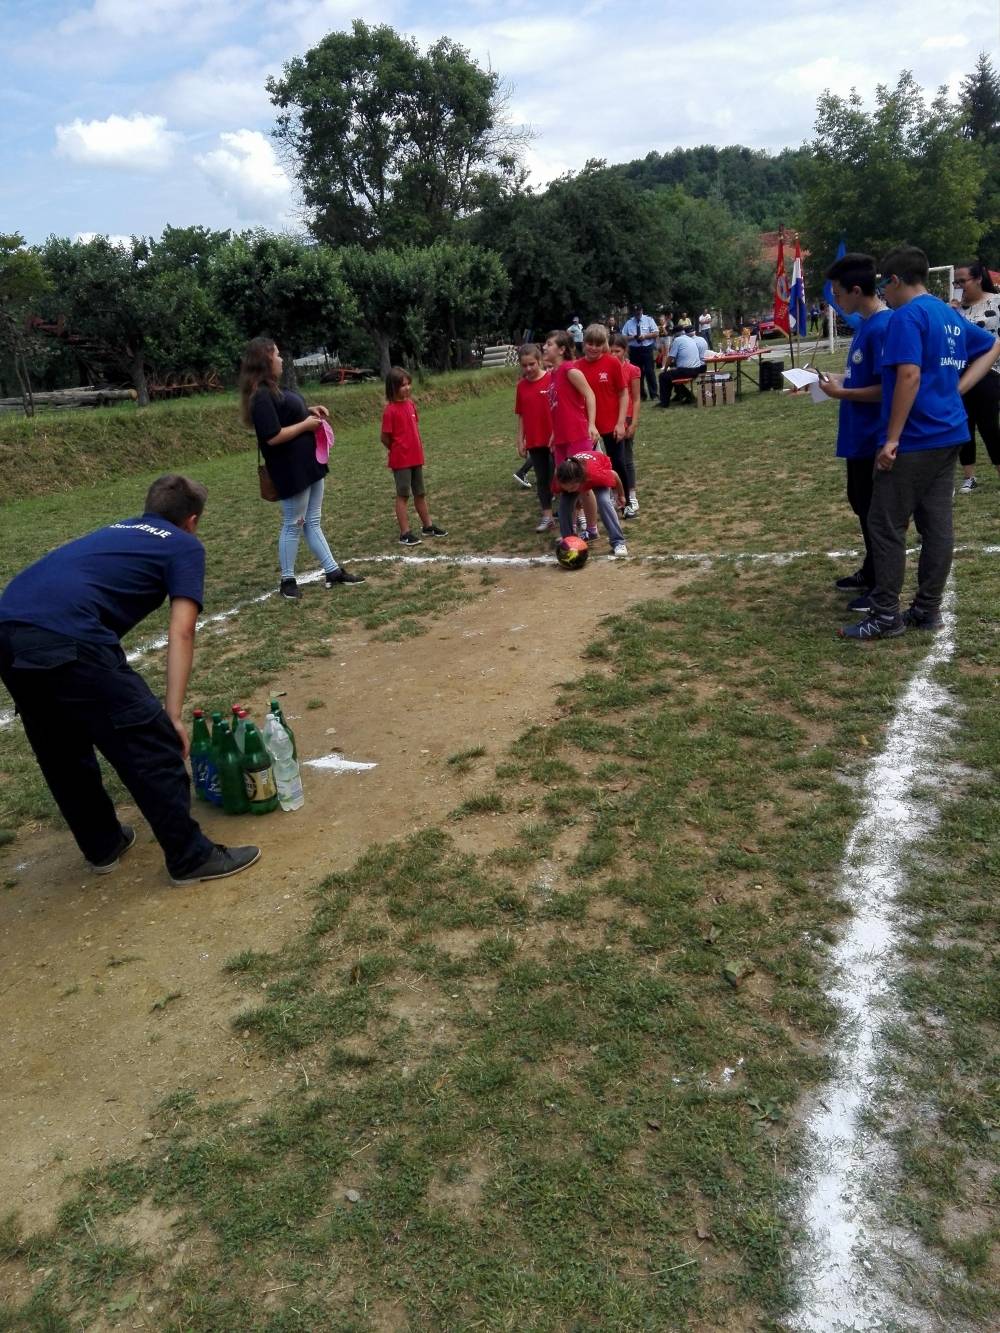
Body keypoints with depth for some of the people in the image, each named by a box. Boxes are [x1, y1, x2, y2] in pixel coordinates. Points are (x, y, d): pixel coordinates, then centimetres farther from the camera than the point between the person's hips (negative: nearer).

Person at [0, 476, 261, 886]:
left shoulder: (115, 529, 33)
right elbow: (180, 633, 0)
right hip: (66, 638, -8)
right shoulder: (185, 546, 13)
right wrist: (173, 715, -3)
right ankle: (191, 857, 14)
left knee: (62, 751, 24)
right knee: (151, 744, 4)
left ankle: (102, 846, 39)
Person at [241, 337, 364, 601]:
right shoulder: (261, 396, -20)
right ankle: (287, 581, 14)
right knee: (293, 525, 1)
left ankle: (333, 572, 20)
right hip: (291, 471, -10)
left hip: (307, 464, 10)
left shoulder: (271, 390, 11)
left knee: (312, 522, 13)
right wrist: (306, 424, -17)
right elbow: (273, 436, -26)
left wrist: (309, 411, 6)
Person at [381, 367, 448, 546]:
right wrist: (398, 451, 2)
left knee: (420, 493, 17)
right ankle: (405, 534, 6)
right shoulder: (390, 410, -16)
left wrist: (417, 450, 8)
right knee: (403, 495, 1)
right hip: (401, 460, -7)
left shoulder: (411, 404, 5)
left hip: (416, 457, 7)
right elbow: (385, 437, -12)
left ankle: (427, 526, 29)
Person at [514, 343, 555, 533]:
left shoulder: (553, 379, -9)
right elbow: (521, 415, 9)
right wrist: (520, 441, 6)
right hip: (534, 441, 4)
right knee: (542, 478, 10)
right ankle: (547, 517, 17)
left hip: (555, 438, -4)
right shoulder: (521, 386, 4)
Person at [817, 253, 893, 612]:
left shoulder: (882, 327, -20)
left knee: (875, 509, 0)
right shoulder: (865, 324, 9)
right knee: (861, 502, 19)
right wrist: (840, 379, 6)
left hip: (873, 438, -10)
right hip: (858, 436, 10)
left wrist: (842, 393, -16)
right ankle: (871, 572, 34)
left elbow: (886, 389, -23)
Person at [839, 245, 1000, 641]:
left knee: (886, 526, -3)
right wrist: (959, 387, 15)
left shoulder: (907, 316, -12)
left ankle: (886, 615, 1)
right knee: (937, 524, 10)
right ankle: (928, 609, 16)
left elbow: (909, 376, -22)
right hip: (948, 436, 9)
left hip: (914, 441, -9)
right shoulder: (949, 315, 16)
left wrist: (891, 438, -21)